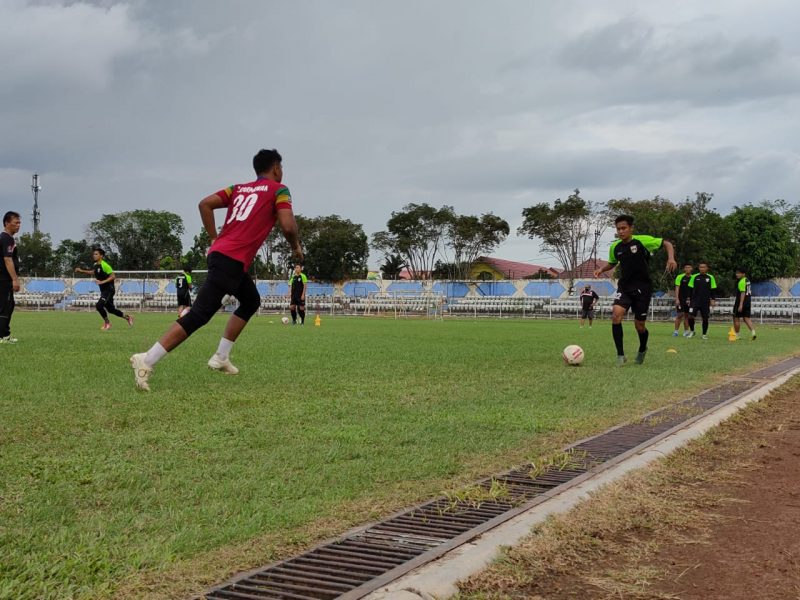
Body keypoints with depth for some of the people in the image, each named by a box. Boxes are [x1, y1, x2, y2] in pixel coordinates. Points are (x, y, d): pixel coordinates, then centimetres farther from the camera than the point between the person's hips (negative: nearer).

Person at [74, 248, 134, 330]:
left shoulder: (104, 265, -18)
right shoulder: (96, 265, 7)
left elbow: (113, 276, -20)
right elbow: (93, 272, 30)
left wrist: (102, 282, -28)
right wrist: (81, 271, 23)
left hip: (109, 290, -9)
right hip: (103, 290, 9)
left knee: (99, 305, -19)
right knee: (110, 309, 15)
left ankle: (107, 323, 0)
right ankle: (128, 317, 32)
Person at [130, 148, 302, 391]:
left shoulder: (239, 188, 22)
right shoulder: (278, 189, 4)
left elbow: (205, 204, 11)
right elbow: (287, 226, -10)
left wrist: (215, 239, 15)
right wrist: (296, 246, 9)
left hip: (220, 253, 9)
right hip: (232, 261, -9)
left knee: (251, 301, 26)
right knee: (199, 315, -12)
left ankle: (221, 357, 22)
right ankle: (147, 361, -19)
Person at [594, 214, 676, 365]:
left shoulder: (642, 241, -12)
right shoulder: (615, 247, 2)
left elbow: (667, 244, -6)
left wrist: (671, 258, -24)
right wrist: (602, 270, 2)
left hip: (642, 288, -3)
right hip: (624, 288, 3)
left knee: (639, 325, 5)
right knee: (616, 314, -23)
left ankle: (642, 350, 39)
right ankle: (620, 354, -13)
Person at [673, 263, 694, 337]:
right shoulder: (680, 277, -1)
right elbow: (677, 289, -4)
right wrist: (677, 299, -12)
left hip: (689, 300, 3)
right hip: (681, 299, -3)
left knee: (687, 315, 6)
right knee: (679, 315, -8)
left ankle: (686, 331, 12)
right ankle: (676, 331, -3)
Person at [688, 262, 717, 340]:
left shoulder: (710, 277, 4)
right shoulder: (694, 277, 5)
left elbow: (713, 290, 7)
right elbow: (690, 289, 8)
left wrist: (712, 300, -1)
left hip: (706, 301, 0)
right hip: (695, 300, 0)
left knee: (705, 318, 2)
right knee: (692, 316, -11)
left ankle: (704, 334, 15)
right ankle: (692, 331, 9)